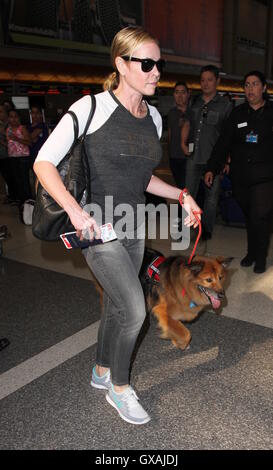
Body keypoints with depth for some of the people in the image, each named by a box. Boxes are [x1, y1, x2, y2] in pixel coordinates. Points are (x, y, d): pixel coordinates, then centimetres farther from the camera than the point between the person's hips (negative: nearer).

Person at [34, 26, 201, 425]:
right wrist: (74, 209, -31)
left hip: (133, 227, 7)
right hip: (97, 227, -7)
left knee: (116, 306, 17)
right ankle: (120, 387, 18)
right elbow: (44, 162, -16)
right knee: (135, 310, -10)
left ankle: (102, 372, 41)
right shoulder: (93, 107, -13)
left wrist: (181, 195, 6)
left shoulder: (153, 116, 8)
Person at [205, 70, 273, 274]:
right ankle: (252, 252, 29)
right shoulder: (238, 113, 11)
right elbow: (224, 142, 9)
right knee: (249, 217, 13)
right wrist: (212, 168, 3)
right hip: (240, 177, 3)